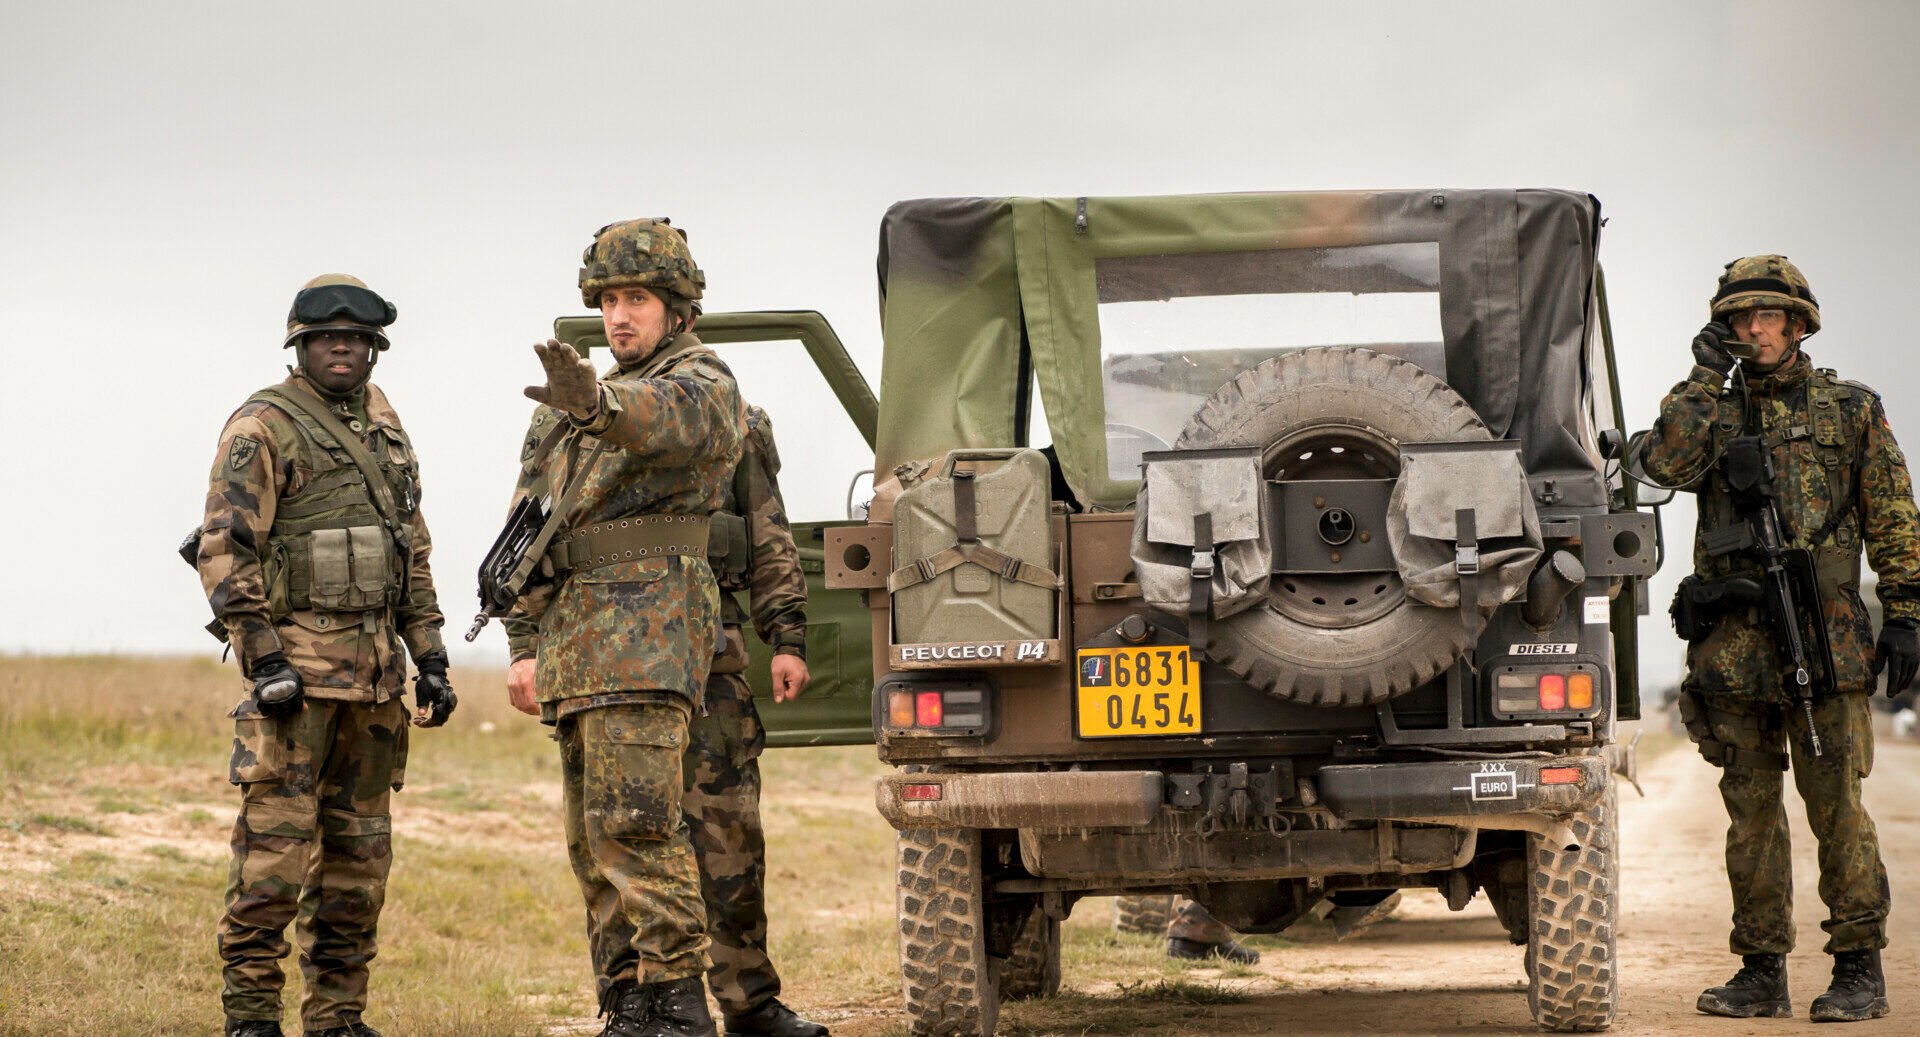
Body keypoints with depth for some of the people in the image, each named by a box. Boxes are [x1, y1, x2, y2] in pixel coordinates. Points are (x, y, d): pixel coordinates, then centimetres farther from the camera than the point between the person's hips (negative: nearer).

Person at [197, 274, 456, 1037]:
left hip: (373, 672, 7)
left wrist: (430, 659, 15)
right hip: (296, 662, -7)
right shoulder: (262, 428, -6)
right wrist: (263, 659, -19)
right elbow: (225, 551, -12)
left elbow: (413, 552, 21)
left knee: (359, 852, 8)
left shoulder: (384, 429, 16)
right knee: (277, 844, -9)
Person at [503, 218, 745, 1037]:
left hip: (648, 629, -8)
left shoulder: (703, 386, -3)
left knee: (634, 821, -18)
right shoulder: (578, 412, 22)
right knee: (592, 839, 7)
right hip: (576, 639, 9)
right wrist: (527, 647, 16)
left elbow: (661, 417, -30)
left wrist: (594, 403, -52)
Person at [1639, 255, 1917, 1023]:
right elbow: (1666, 463, -9)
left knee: (1836, 807, -5)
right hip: (1733, 643, 3)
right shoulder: (1713, 411, 13)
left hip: (1824, 639, -3)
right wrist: (1706, 376, -8)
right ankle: (1761, 971, 11)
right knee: (1751, 811, 6)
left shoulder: (1851, 411, 7)